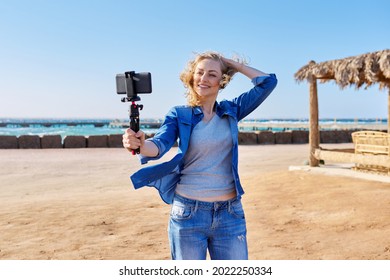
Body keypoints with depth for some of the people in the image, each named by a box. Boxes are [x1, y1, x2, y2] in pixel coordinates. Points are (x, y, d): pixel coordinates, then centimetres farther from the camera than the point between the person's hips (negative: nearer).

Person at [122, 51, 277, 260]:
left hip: (230, 214, 2)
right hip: (188, 213, -2)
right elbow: (160, 144, -16)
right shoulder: (179, 115, 0)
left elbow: (268, 82, 5)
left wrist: (233, 63, 7)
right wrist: (140, 144, -38)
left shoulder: (231, 111, 7)